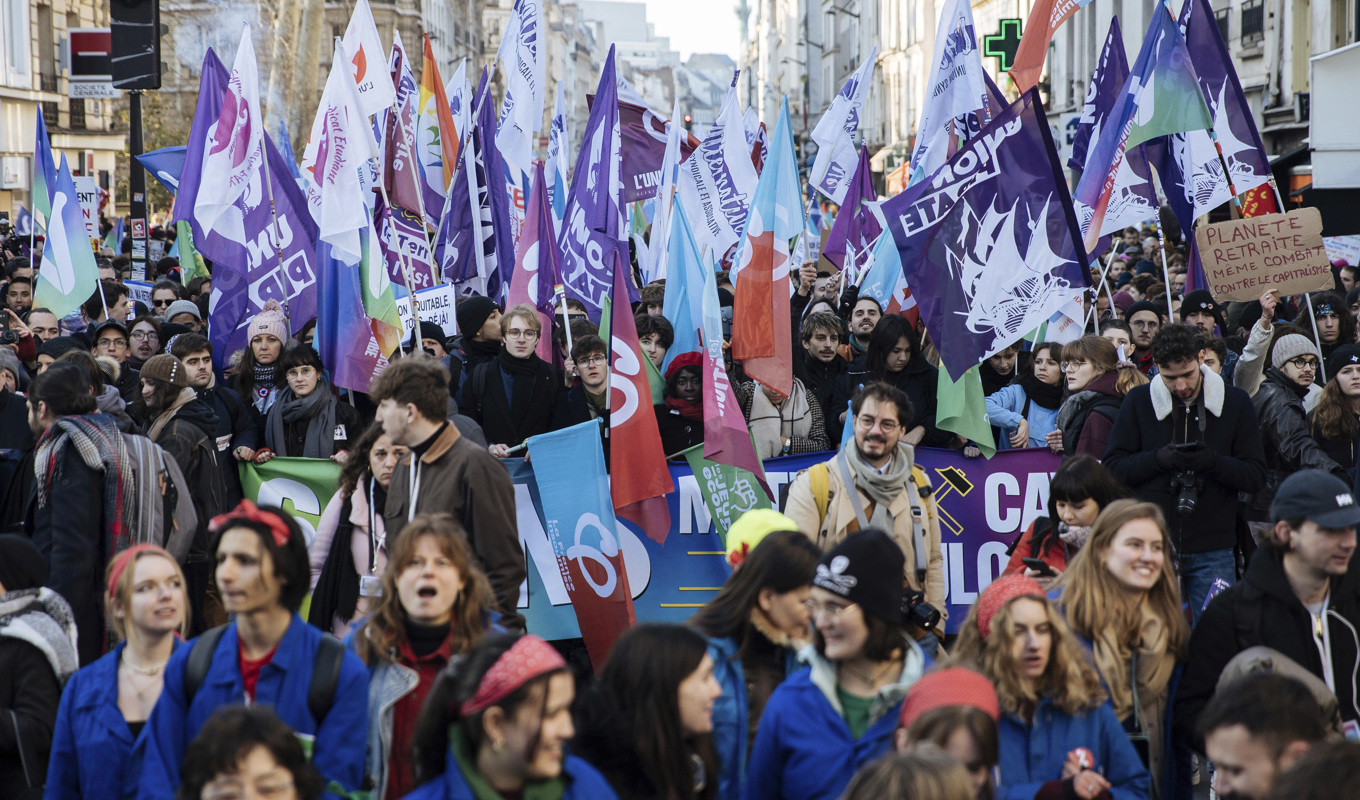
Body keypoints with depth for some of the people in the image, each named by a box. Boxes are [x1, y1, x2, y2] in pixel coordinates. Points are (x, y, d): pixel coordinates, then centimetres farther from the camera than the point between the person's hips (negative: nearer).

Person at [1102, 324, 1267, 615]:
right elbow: (1112, 467, 1)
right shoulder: (1139, 402, 4)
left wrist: (1212, 461, -18)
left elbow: (1256, 476, 1)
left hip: (1213, 550, 0)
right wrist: (1159, 459, -15)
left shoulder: (1235, 402, 4)